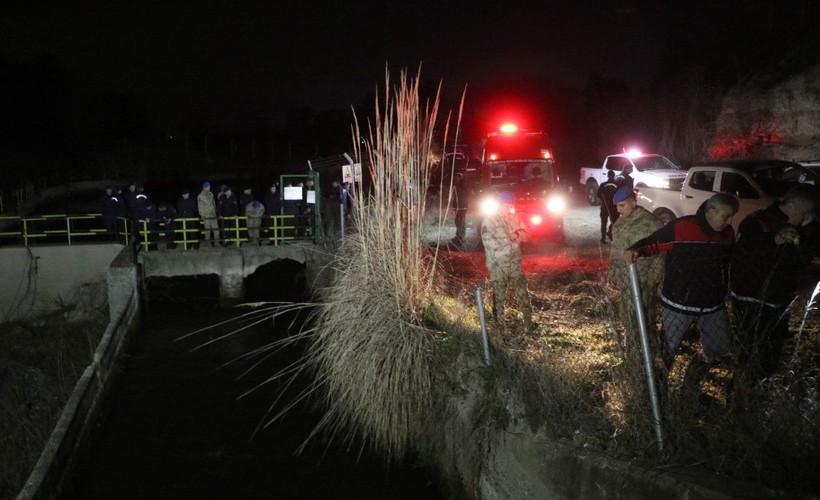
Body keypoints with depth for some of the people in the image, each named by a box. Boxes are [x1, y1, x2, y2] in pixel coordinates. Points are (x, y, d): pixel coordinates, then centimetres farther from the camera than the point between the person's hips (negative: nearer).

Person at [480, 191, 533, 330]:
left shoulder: (514, 218, 8)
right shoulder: (489, 221, -9)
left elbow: (525, 234, 12)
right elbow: (489, 242, -18)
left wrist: (518, 235, -13)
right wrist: (513, 245, -12)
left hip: (515, 262, 5)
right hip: (498, 265, -5)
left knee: (522, 293, 9)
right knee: (499, 296, 5)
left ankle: (528, 322, 19)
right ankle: (500, 324, 15)